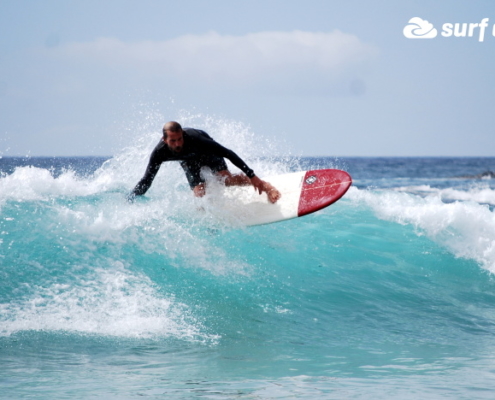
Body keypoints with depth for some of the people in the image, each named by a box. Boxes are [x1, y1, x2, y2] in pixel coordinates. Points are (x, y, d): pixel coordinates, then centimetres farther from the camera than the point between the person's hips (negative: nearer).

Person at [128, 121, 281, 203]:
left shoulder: (194, 138, -43)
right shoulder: (159, 153, -35)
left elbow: (227, 153, -38)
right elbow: (146, 181, -26)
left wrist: (253, 177, -39)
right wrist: (130, 201, -39)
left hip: (208, 153, -3)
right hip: (189, 161, 3)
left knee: (226, 179, -24)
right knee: (200, 195, -13)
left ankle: (265, 186, -6)